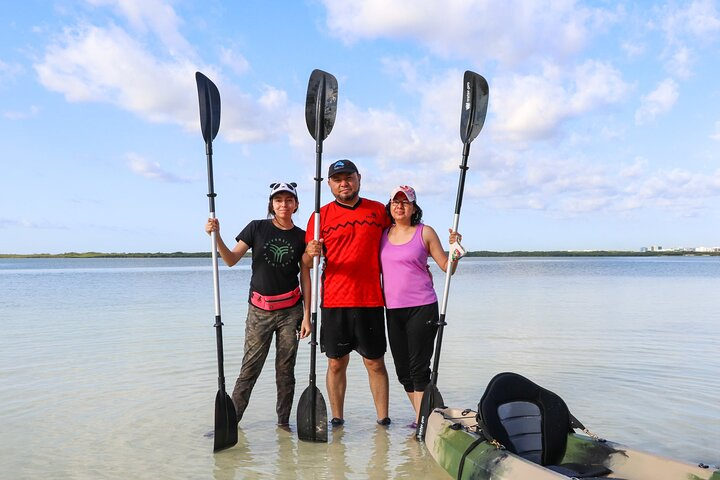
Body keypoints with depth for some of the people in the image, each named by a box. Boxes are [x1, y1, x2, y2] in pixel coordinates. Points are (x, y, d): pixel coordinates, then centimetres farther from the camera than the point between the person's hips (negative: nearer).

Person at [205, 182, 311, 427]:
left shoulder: (301, 237, 4)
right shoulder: (257, 228, 1)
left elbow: (305, 278, 4)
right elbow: (231, 259, -4)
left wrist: (307, 315, 0)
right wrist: (217, 236, -21)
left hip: (290, 310, 1)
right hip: (259, 309, -1)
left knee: (286, 369, 6)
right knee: (250, 367, -1)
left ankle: (284, 421, 18)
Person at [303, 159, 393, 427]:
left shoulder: (379, 211, 8)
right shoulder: (321, 216, 6)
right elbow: (306, 262, 4)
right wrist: (310, 253, -17)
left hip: (370, 301, 0)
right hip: (333, 302, 0)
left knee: (375, 363, 6)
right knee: (336, 363, 7)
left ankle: (383, 419, 16)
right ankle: (337, 418, 19)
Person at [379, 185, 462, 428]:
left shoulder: (425, 232, 1)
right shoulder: (383, 234, 10)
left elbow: (447, 268, 3)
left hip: (422, 307, -4)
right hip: (392, 310, 5)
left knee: (418, 368, -5)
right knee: (403, 370, 10)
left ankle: (421, 422, 3)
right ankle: (422, 417, 26)